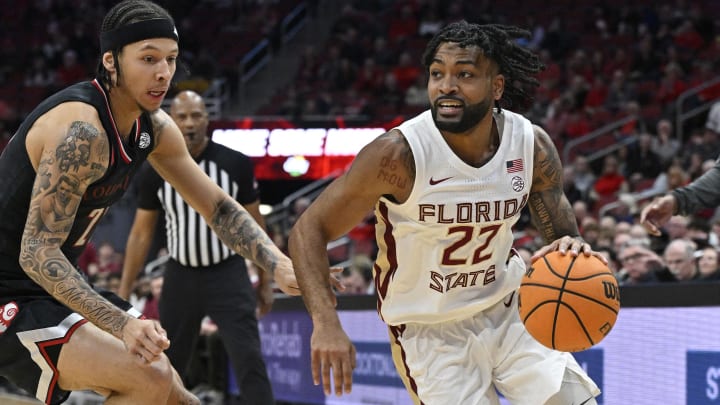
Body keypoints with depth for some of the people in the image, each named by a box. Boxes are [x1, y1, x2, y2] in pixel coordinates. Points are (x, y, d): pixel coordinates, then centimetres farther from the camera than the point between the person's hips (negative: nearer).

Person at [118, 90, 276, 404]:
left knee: (250, 361, -13)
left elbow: (254, 225, 5)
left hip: (228, 276, -2)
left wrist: (265, 282, 5)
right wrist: (124, 293, 1)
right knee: (167, 367, 9)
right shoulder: (155, 172, -3)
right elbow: (141, 234, 4)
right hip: (181, 277, 2)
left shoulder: (236, 164, -5)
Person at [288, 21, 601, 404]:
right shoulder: (399, 153, -23)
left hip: (508, 310, 4)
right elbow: (309, 229, -17)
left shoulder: (532, 146, -10)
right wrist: (326, 323, -32)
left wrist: (573, 249, -23)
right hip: (430, 330, -4)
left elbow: (563, 234, 4)